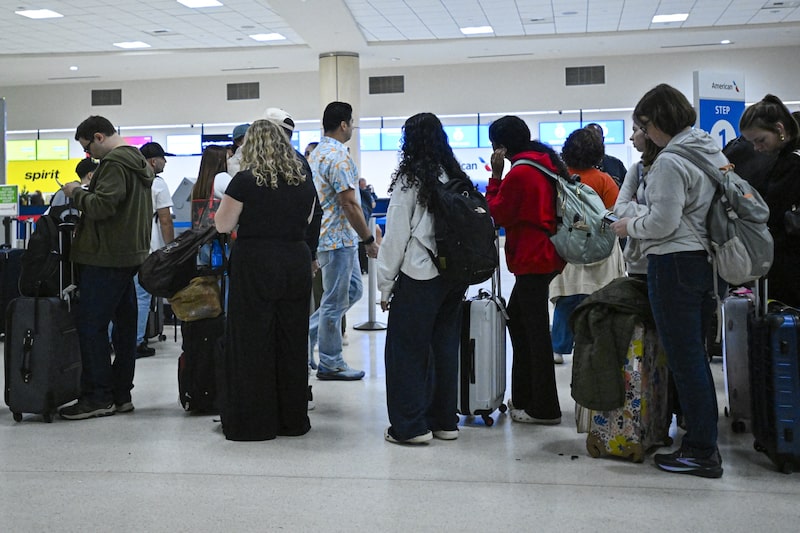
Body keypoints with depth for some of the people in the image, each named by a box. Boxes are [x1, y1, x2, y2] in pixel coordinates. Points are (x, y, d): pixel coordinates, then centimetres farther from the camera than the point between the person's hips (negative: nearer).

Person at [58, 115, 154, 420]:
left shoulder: (114, 164, -13)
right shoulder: (137, 162, 19)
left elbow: (102, 205, -23)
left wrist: (75, 193, -7)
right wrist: (84, 192, 16)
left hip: (107, 258, -10)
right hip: (132, 254, 10)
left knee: (90, 325, -6)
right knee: (124, 325, 11)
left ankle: (98, 397, -3)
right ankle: (121, 394, 17)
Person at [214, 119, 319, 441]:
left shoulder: (245, 181, -10)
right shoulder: (304, 180, 4)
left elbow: (223, 225, -5)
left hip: (255, 265, -4)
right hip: (296, 264, 5)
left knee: (252, 344, 5)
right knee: (292, 342, 12)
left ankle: (254, 422, 10)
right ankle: (292, 420, 20)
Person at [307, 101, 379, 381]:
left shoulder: (316, 154, 13)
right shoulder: (339, 157, -18)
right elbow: (349, 204, -22)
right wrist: (369, 240, -15)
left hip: (326, 235, 10)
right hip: (339, 239, -10)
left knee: (353, 289, 18)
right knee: (336, 300, -1)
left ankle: (308, 332, 18)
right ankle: (330, 363, 9)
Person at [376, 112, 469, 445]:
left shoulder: (410, 180, -8)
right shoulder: (457, 178, 8)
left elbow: (396, 236, -8)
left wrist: (386, 284, -2)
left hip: (419, 276, -6)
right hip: (455, 275, 6)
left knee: (406, 348, 3)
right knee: (445, 346, 13)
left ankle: (411, 425, 4)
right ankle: (445, 421, 20)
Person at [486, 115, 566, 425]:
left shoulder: (520, 173, -16)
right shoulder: (548, 164, 12)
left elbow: (498, 214, -7)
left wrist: (495, 175, -5)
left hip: (532, 260, -10)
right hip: (548, 256, 10)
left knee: (535, 330, -4)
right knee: (516, 319, 18)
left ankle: (544, 409, 3)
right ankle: (523, 397, 25)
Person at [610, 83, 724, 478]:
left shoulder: (670, 161, -17)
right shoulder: (714, 152, 11)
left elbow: (662, 223, -20)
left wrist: (629, 227, -1)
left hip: (675, 264, -9)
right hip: (708, 263, 9)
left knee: (684, 359, -3)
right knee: (696, 355, 16)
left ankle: (700, 452, 3)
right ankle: (704, 440, 23)